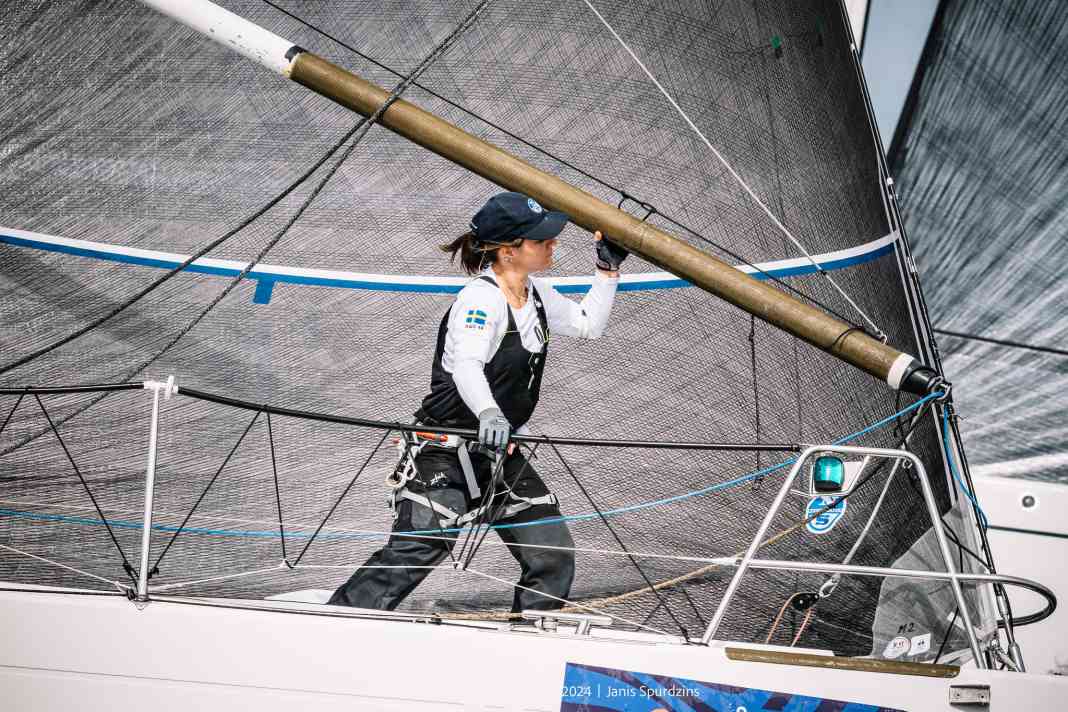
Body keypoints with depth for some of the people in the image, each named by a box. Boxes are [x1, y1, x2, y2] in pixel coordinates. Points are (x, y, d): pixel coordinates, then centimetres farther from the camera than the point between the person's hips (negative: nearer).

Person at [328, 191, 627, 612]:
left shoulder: (536, 295, 7)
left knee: (554, 558, 3)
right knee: (408, 558, -18)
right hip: (446, 454, -8)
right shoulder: (481, 298, -20)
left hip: (500, 453, 8)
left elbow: (588, 325, 23)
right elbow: (467, 366, -37)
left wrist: (609, 267, 14)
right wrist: (489, 413, -56)